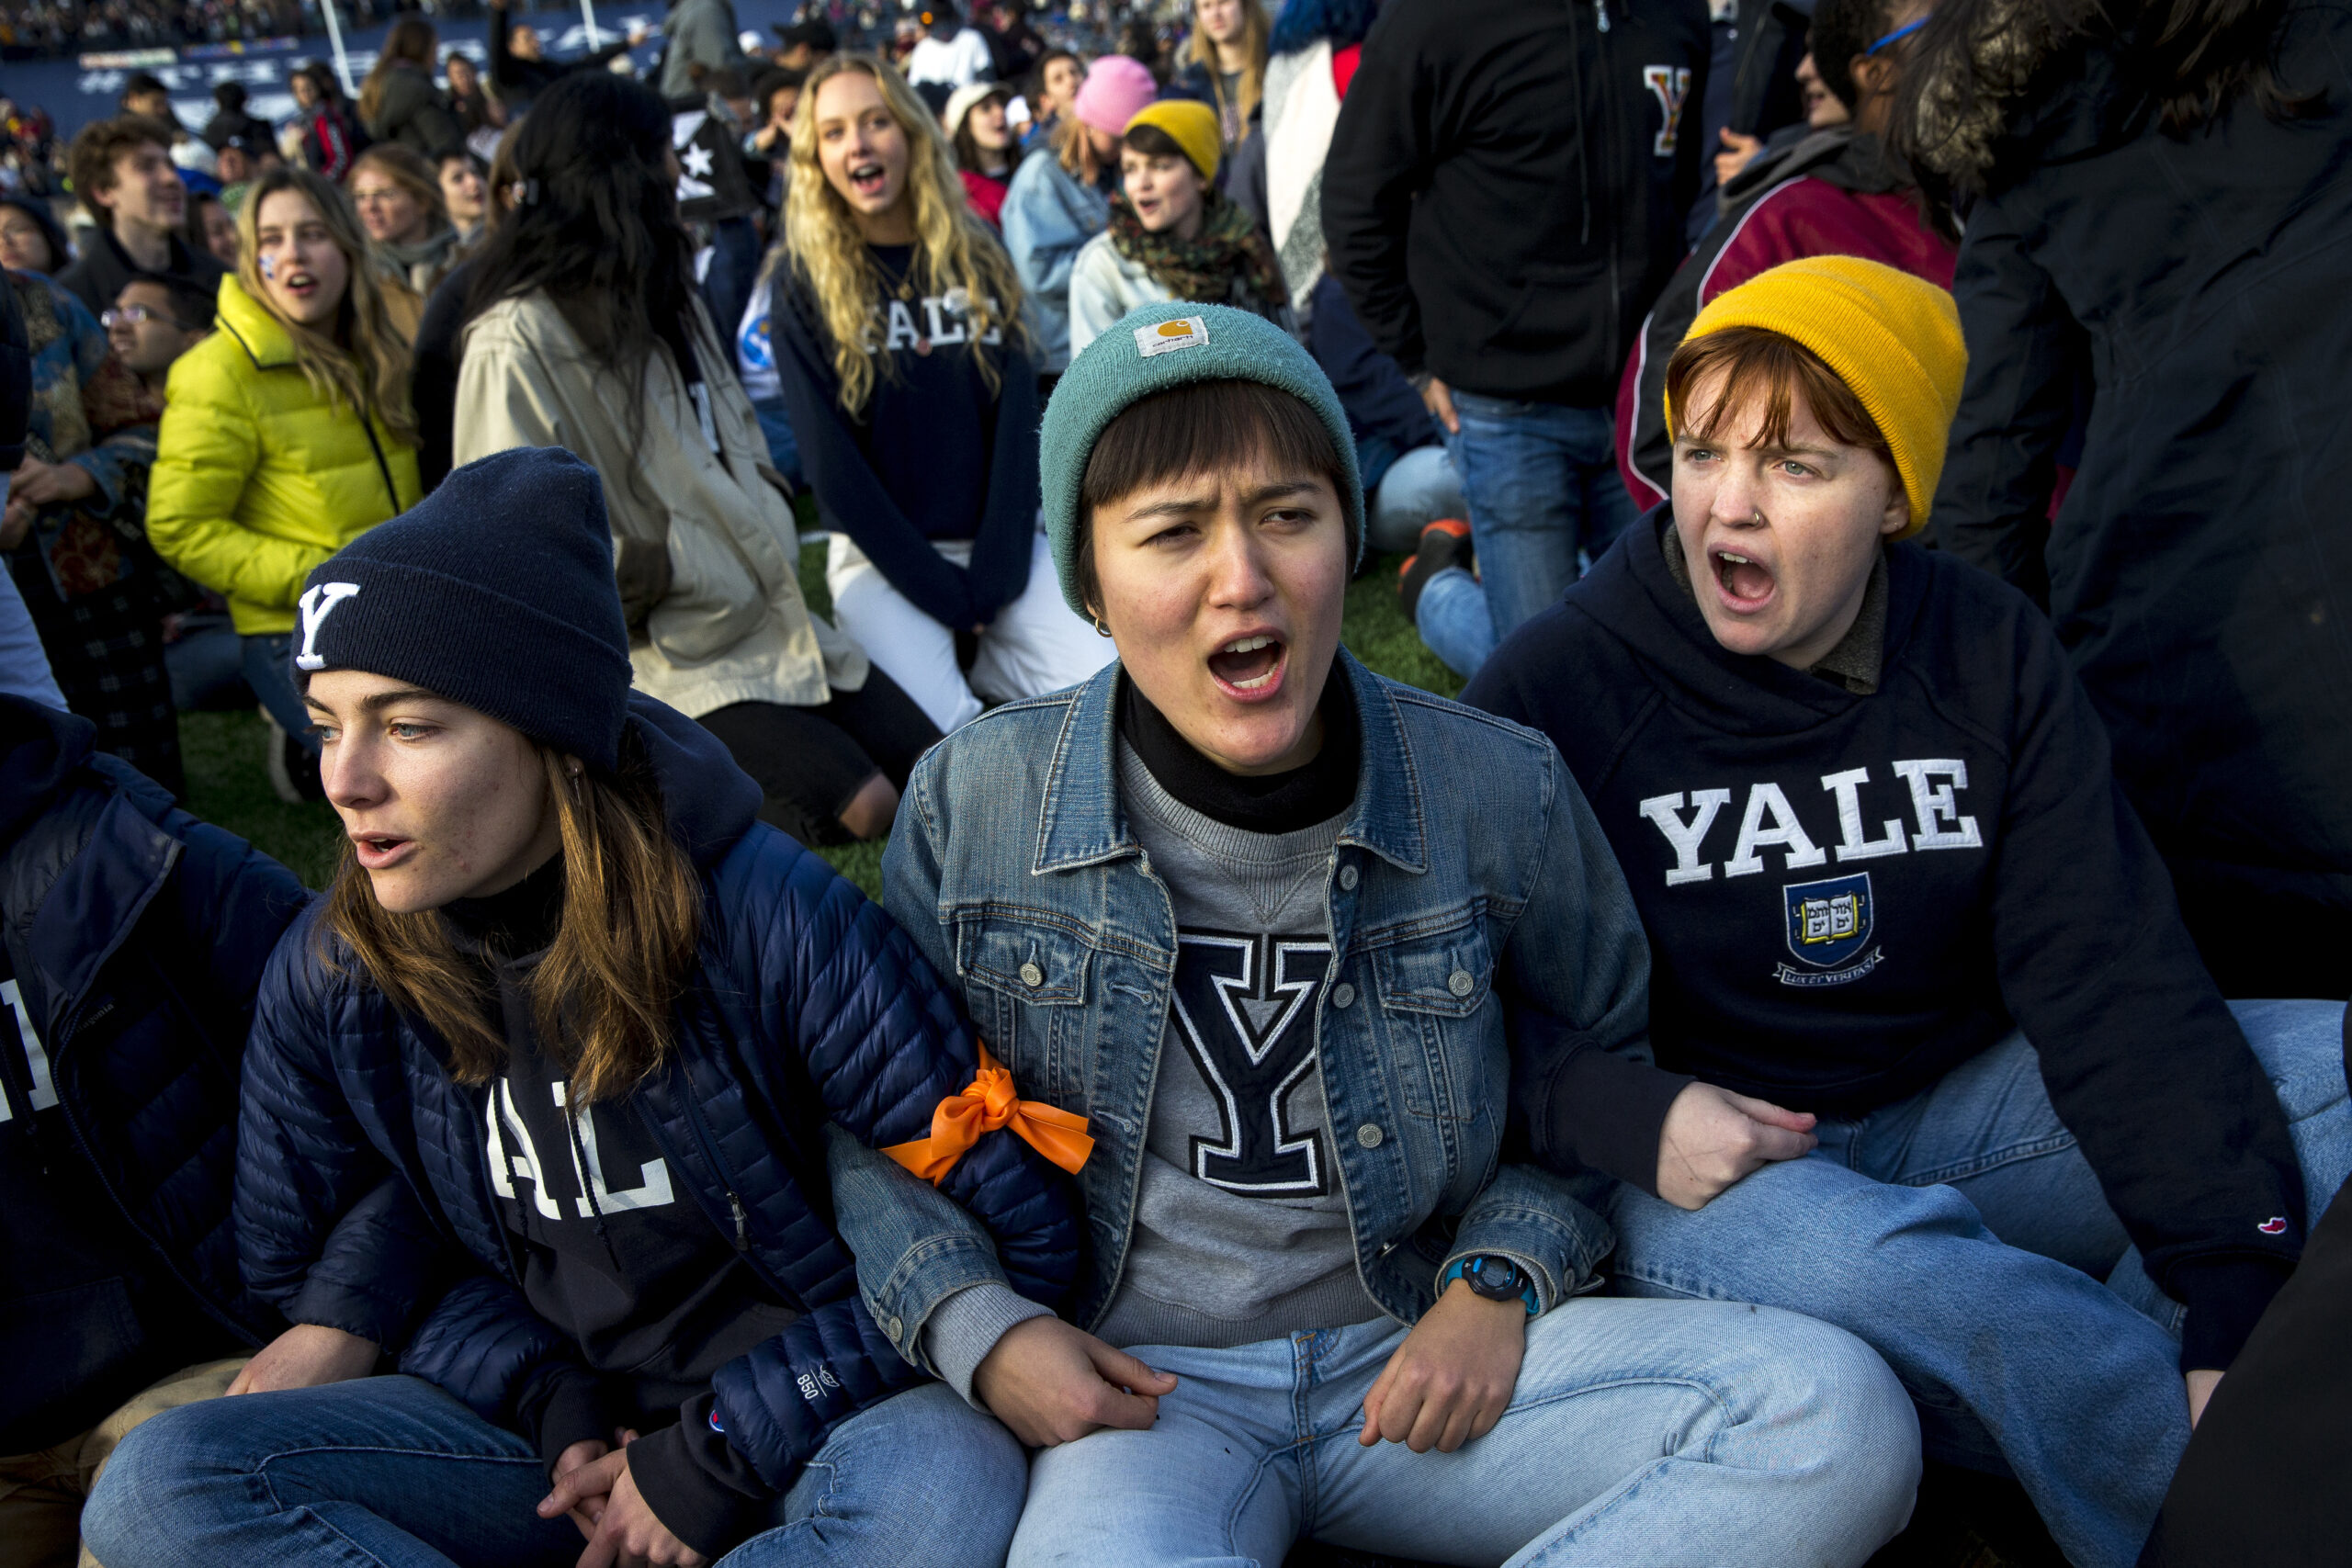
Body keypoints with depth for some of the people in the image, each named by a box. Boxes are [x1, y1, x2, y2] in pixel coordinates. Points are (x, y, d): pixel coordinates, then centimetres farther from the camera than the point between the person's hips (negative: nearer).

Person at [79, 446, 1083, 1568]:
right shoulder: (328, 976, -7)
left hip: (794, 1428, -3)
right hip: (543, 1425, 4)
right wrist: (552, 1408, -8)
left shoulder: (771, 921, -21)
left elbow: (1017, 1229, -17)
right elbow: (306, 1259, 9)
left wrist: (719, 1449, -16)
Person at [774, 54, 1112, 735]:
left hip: (998, 549, 3)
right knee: (939, 744, -27)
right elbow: (833, 467, -7)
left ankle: (982, 659, 7)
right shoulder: (805, 290, -1)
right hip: (881, 561, -3)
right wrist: (951, 601, -13)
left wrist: (991, 584, -11)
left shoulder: (978, 261, 7)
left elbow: (1016, 424, 1)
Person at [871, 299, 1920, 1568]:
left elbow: (1608, 1058, 12)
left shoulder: (1496, 794, -5)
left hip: (1417, 1354, 4)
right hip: (1138, 1380, -3)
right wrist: (981, 1332, -10)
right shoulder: (973, 804, -5)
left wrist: (1502, 1278, -4)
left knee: (1838, 1423, -19)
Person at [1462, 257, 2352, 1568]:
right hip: (1702, 1163, -4)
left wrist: (2233, 1296, -18)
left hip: (1957, 1111, 4)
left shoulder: (1993, 654, -1)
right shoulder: (1557, 687, -10)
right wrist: (1629, 1120, -25)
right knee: (1874, 1262, -36)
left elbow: (2111, 974, -8)